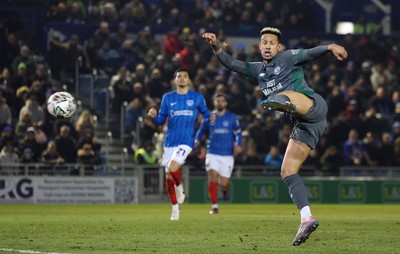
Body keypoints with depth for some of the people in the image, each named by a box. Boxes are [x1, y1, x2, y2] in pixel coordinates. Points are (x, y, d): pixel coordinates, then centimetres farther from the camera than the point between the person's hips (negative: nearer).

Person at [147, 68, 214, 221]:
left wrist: (209, 118, -12)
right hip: (170, 142, 3)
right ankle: (175, 208, 19)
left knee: (172, 168, -25)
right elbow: (161, 120, 10)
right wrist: (154, 116, -12)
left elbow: (205, 114, 11)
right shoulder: (167, 98, 9)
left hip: (186, 141, -3)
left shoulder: (197, 97, 4)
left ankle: (179, 187, 8)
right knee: (168, 176, 4)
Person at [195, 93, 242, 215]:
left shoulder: (232, 118, 4)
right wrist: (197, 140, -4)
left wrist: (238, 145, -11)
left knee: (223, 183, -4)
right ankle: (214, 206, -11)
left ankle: (225, 190, 35)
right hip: (212, 153, 1)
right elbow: (201, 130, 17)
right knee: (212, 176, -19)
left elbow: (238, 133, 8)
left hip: (227, 155, -1)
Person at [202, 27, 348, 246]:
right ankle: (307, 219, -2)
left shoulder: (288, 57, 6)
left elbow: (310, 53, -8)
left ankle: (282, 103, -73)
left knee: (287, 94, -36)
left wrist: (330, 47, -28)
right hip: (304, 124, 7)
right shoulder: (258, 70, 23)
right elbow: (232, 64, 15)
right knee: (287, 172, 0)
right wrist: (216, 47, -1)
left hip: (314, 106, -7)